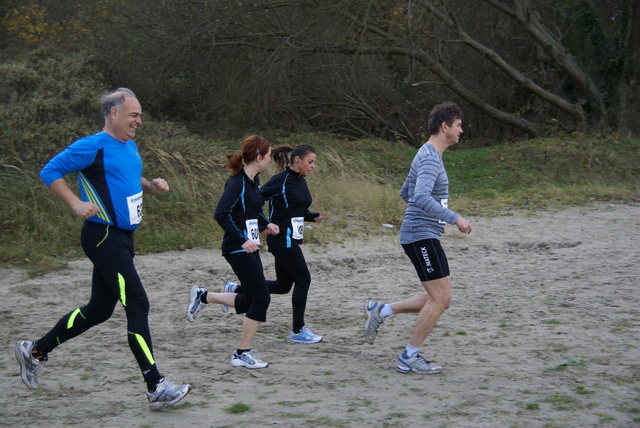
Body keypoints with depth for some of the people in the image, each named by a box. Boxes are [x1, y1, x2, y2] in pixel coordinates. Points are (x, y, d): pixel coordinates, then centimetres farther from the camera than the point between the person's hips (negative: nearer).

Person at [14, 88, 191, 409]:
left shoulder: (130, 147, 14)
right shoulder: (93, 147, -12)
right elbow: (50, 172, -11)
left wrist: (151, 186, 8)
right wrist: (77, 204, -20)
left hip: (121, 238, 10)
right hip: (103, 237, -10)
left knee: (99, 310, 16)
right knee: (138, 305, -12)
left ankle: (35, 351, 31)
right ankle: (156, 389, -10)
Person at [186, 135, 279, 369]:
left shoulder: (254, 180, 10)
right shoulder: (237, 182, -17)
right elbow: (221, 214, -25)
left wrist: (265, 223, 8)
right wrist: (242, 240, -29)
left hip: (249, 246, 9)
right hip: (238, 249, -9)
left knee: (250, 301, 13)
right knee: (261, 298, -6)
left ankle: (203, 296, 26)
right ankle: (242, 354, 4)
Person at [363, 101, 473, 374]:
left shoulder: (428, 155, 17)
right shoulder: (430, 158, -15)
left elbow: (405, 193, 27)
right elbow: (421, 198, -30)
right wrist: (454, 218, -28)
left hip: (426, 236, 10)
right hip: (421, 237, -10)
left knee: (441, 300, 10)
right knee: (439, 299, -7)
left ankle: (380, 311, 15)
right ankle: (409, 358, 1)